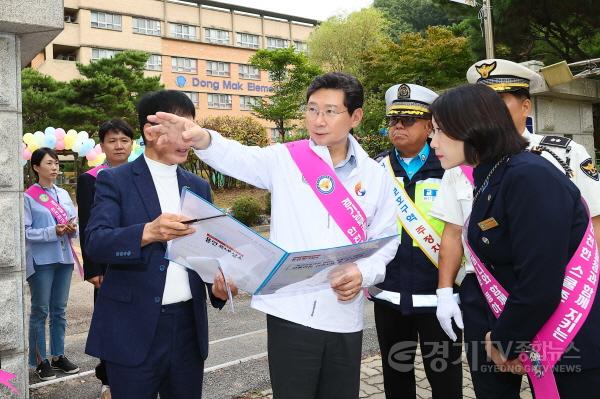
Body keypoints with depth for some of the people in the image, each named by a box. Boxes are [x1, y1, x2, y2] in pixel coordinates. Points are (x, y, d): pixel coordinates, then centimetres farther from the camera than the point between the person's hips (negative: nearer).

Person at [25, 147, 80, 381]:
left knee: (60, 309, 12)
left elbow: (74, 222, 13)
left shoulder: (64, 194, 9)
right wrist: (53, 232, -20)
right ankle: (39, 361, 14)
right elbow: (25, 232, -11)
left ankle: (58, 355, 23)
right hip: (41, 261, -5)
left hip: (64, 258, 5)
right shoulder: (28, 197, -6)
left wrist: (73, 228, -9)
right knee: (40, 311, 3)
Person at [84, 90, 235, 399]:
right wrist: (148, 232, -33)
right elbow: (95, 242, -15)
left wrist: (218, 285, -8)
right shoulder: (115, 180, -2)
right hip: (134, 327, -4)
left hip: (189, 324, 4)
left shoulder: (198, 186, 11)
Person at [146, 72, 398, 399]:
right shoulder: (286, 159, 0)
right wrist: (200, 138, -35)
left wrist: (363, 273, -9)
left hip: (345, 316, 2)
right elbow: (237, 158, -15)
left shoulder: (374, 175, 4)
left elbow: (386, 239, 8)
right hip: (291, 313, -2)